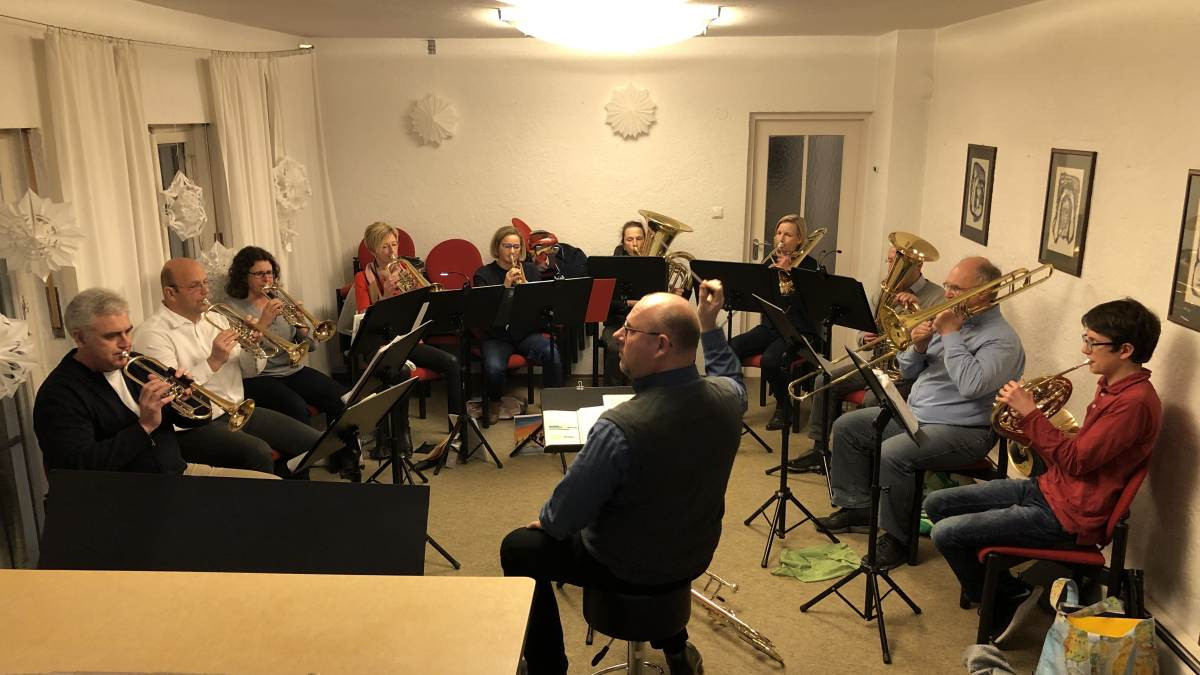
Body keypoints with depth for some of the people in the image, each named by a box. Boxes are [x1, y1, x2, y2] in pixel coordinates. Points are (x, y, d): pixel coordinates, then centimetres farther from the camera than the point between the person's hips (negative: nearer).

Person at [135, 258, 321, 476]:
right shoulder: (153, 333, -7)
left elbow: (250, 370, 18)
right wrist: (214, 361, -23)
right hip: (196, 427, -7)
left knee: (313, 442, -9)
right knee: (258, 453, -34)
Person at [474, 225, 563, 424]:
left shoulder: (530, 269, 11)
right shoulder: (484, 274, 2)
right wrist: (505, 286, -20)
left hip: (527, 332, 2)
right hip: (497, 335, -2)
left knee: (553, 356, -29)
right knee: (494, 368, -32)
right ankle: (494, 403, 4)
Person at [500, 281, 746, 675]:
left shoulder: (620, 428, -36)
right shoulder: (727, 397, -18)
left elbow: (565, 518, -22)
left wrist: (545, 520, -1)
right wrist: (708, 324, 5)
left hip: (626, 568, -5)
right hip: (694, 556, 6)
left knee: (519, 548, 16)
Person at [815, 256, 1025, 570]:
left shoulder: (1001, 339, -13)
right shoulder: (949, 320, 12)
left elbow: (972, 386, -31)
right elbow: (908, 372, 15)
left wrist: (950, 334, -22)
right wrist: (918, 347, -8)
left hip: (962, 430, -9)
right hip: (913, 414, 9)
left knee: (891, 454, -32)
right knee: (846, 427, 4)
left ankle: (898, 537, -12)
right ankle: (857, 507, 14)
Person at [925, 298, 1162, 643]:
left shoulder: (1135, 401, -22)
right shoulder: (1111, 385, 9)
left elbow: (1076, 461, -23)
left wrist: (1030, 412, -19)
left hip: (1068, 516, -10)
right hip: (1048, 487, 10)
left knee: (947, 533, -18)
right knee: (936, 504, 6)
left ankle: (1009, 598, 7)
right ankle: (996, 585, 14)